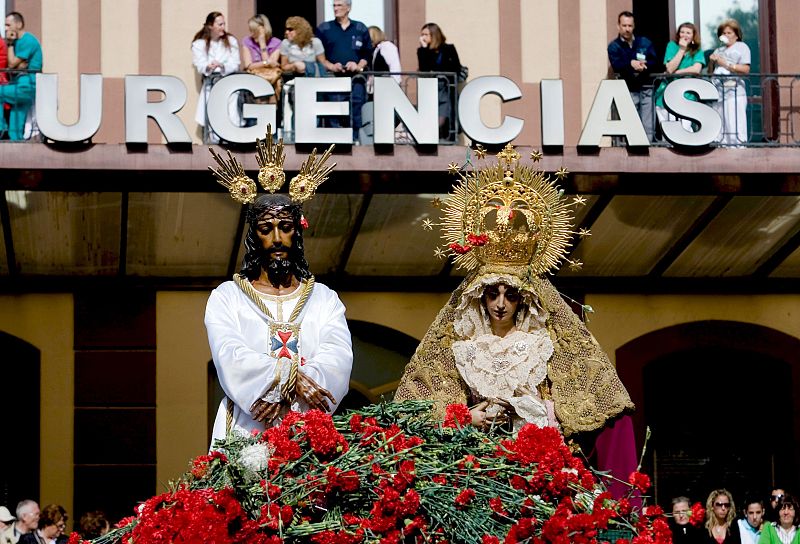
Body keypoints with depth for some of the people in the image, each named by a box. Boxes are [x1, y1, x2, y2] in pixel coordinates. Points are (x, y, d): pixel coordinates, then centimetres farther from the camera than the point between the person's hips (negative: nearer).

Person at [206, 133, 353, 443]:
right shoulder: (226, 297, 12)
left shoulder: (325, 299, 16)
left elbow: (338, 357, 0)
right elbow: (229, 355, -5)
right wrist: (290, 376, -17)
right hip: (248, 431, -1)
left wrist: (285, 395, -15)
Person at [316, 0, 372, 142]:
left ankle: (354, 139, 2)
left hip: (356, 77, 1)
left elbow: (368, 53, 11)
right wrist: (331, 66, -10)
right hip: (333, 77, -1)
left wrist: (359, 66, -7)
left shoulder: (361, 29, 13)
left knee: (356, 110, -2)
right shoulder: (324, 29, 11)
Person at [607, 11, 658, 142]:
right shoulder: (614, 47, 5)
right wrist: (631, 64, -30)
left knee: (648, 127, -3)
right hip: (628, 91, -2)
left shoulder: (645, 42, 11)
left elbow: (654, 62, 1)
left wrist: (644, 65, -19)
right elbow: (616, 66, -12)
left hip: (646, 89, 2)